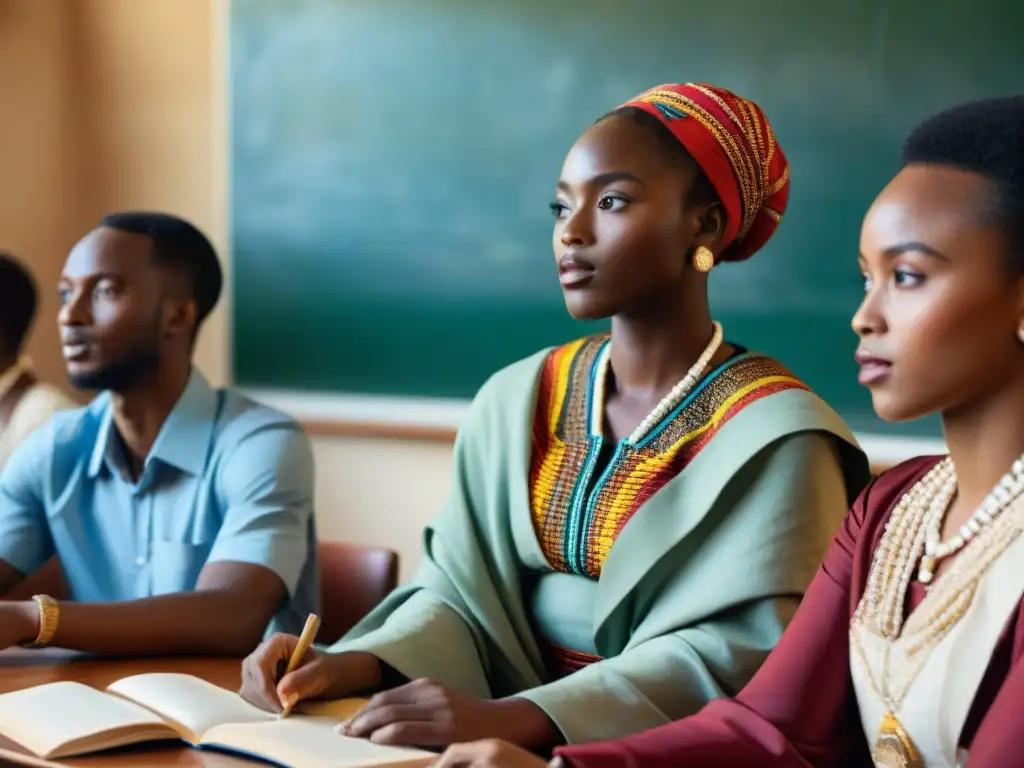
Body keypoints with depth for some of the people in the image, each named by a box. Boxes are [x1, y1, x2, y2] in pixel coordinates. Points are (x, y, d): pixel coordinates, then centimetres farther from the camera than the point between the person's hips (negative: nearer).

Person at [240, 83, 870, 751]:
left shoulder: (771, 437, -10)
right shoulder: (516, 401, 5)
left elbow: (738, 654, -18)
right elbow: (464, 590, 5)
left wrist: (514, 717, -30)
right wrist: (357, 665, -16)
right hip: (523, 741, 4)